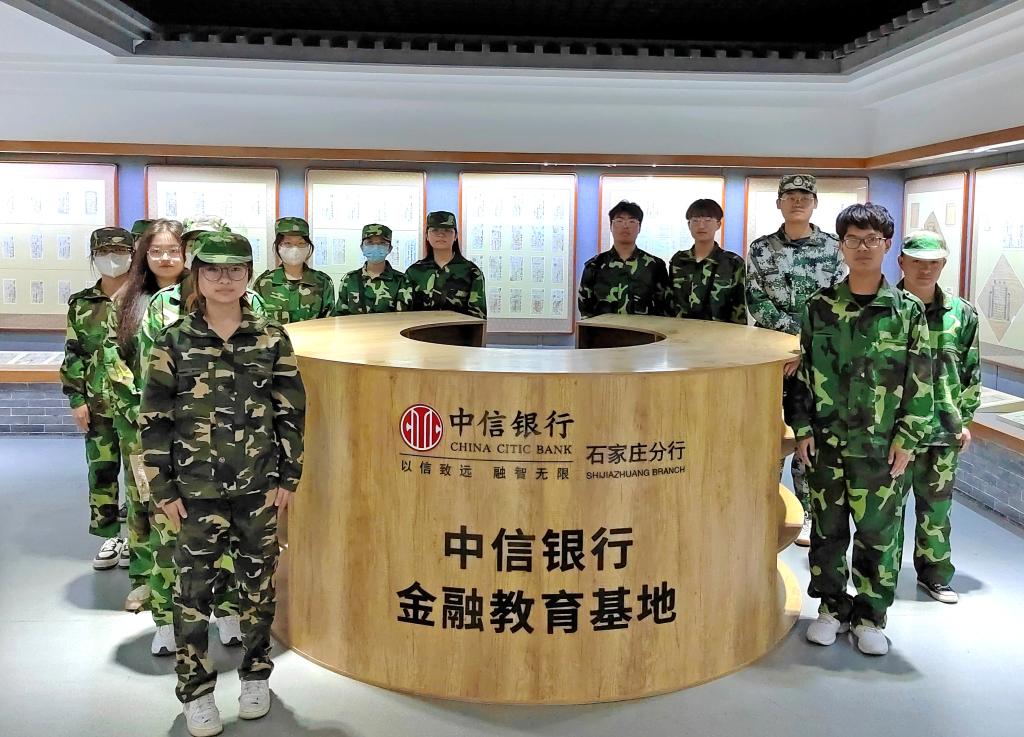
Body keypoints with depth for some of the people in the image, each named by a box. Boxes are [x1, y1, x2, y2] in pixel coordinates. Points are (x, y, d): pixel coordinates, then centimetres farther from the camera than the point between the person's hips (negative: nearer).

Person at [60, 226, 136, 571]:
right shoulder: (81, 304, 5)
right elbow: (73, 355, 6)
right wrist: (76, 399, 0)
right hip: (97, 403, 3)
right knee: (101, 471, 9)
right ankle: (111, 535, 22)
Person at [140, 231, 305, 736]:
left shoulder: (272, 338, 0)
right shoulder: (174, 342, -3)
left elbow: (292, 412, 3)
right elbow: (154, 420, -1)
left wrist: (288, 477, -1)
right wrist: (163, 489, -4)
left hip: (259, 486, 1)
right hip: (197, 488, -1)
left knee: (259, 584, 11)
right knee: (194, 589, 4)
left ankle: (256, 676, 30)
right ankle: (196, 692, 19)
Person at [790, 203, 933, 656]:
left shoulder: (909, 310, -1)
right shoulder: (820, 307, 2)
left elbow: (920, 381, 0)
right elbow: (803, 372, 5)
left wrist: (906, 440, -4)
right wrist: (802, 429, 0)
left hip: (881, 446, -1)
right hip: (825, 442, 1)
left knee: (878, 532, 6)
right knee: (827, 528, 10)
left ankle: (870, 615, 22)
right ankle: (831, 607, 27)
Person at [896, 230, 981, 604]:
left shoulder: (961, 314, 4)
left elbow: (971, 373, 10)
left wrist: (965, 419, 7)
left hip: (943, 432, 2)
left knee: (937, 506, 13)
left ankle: (934, 574, 28)